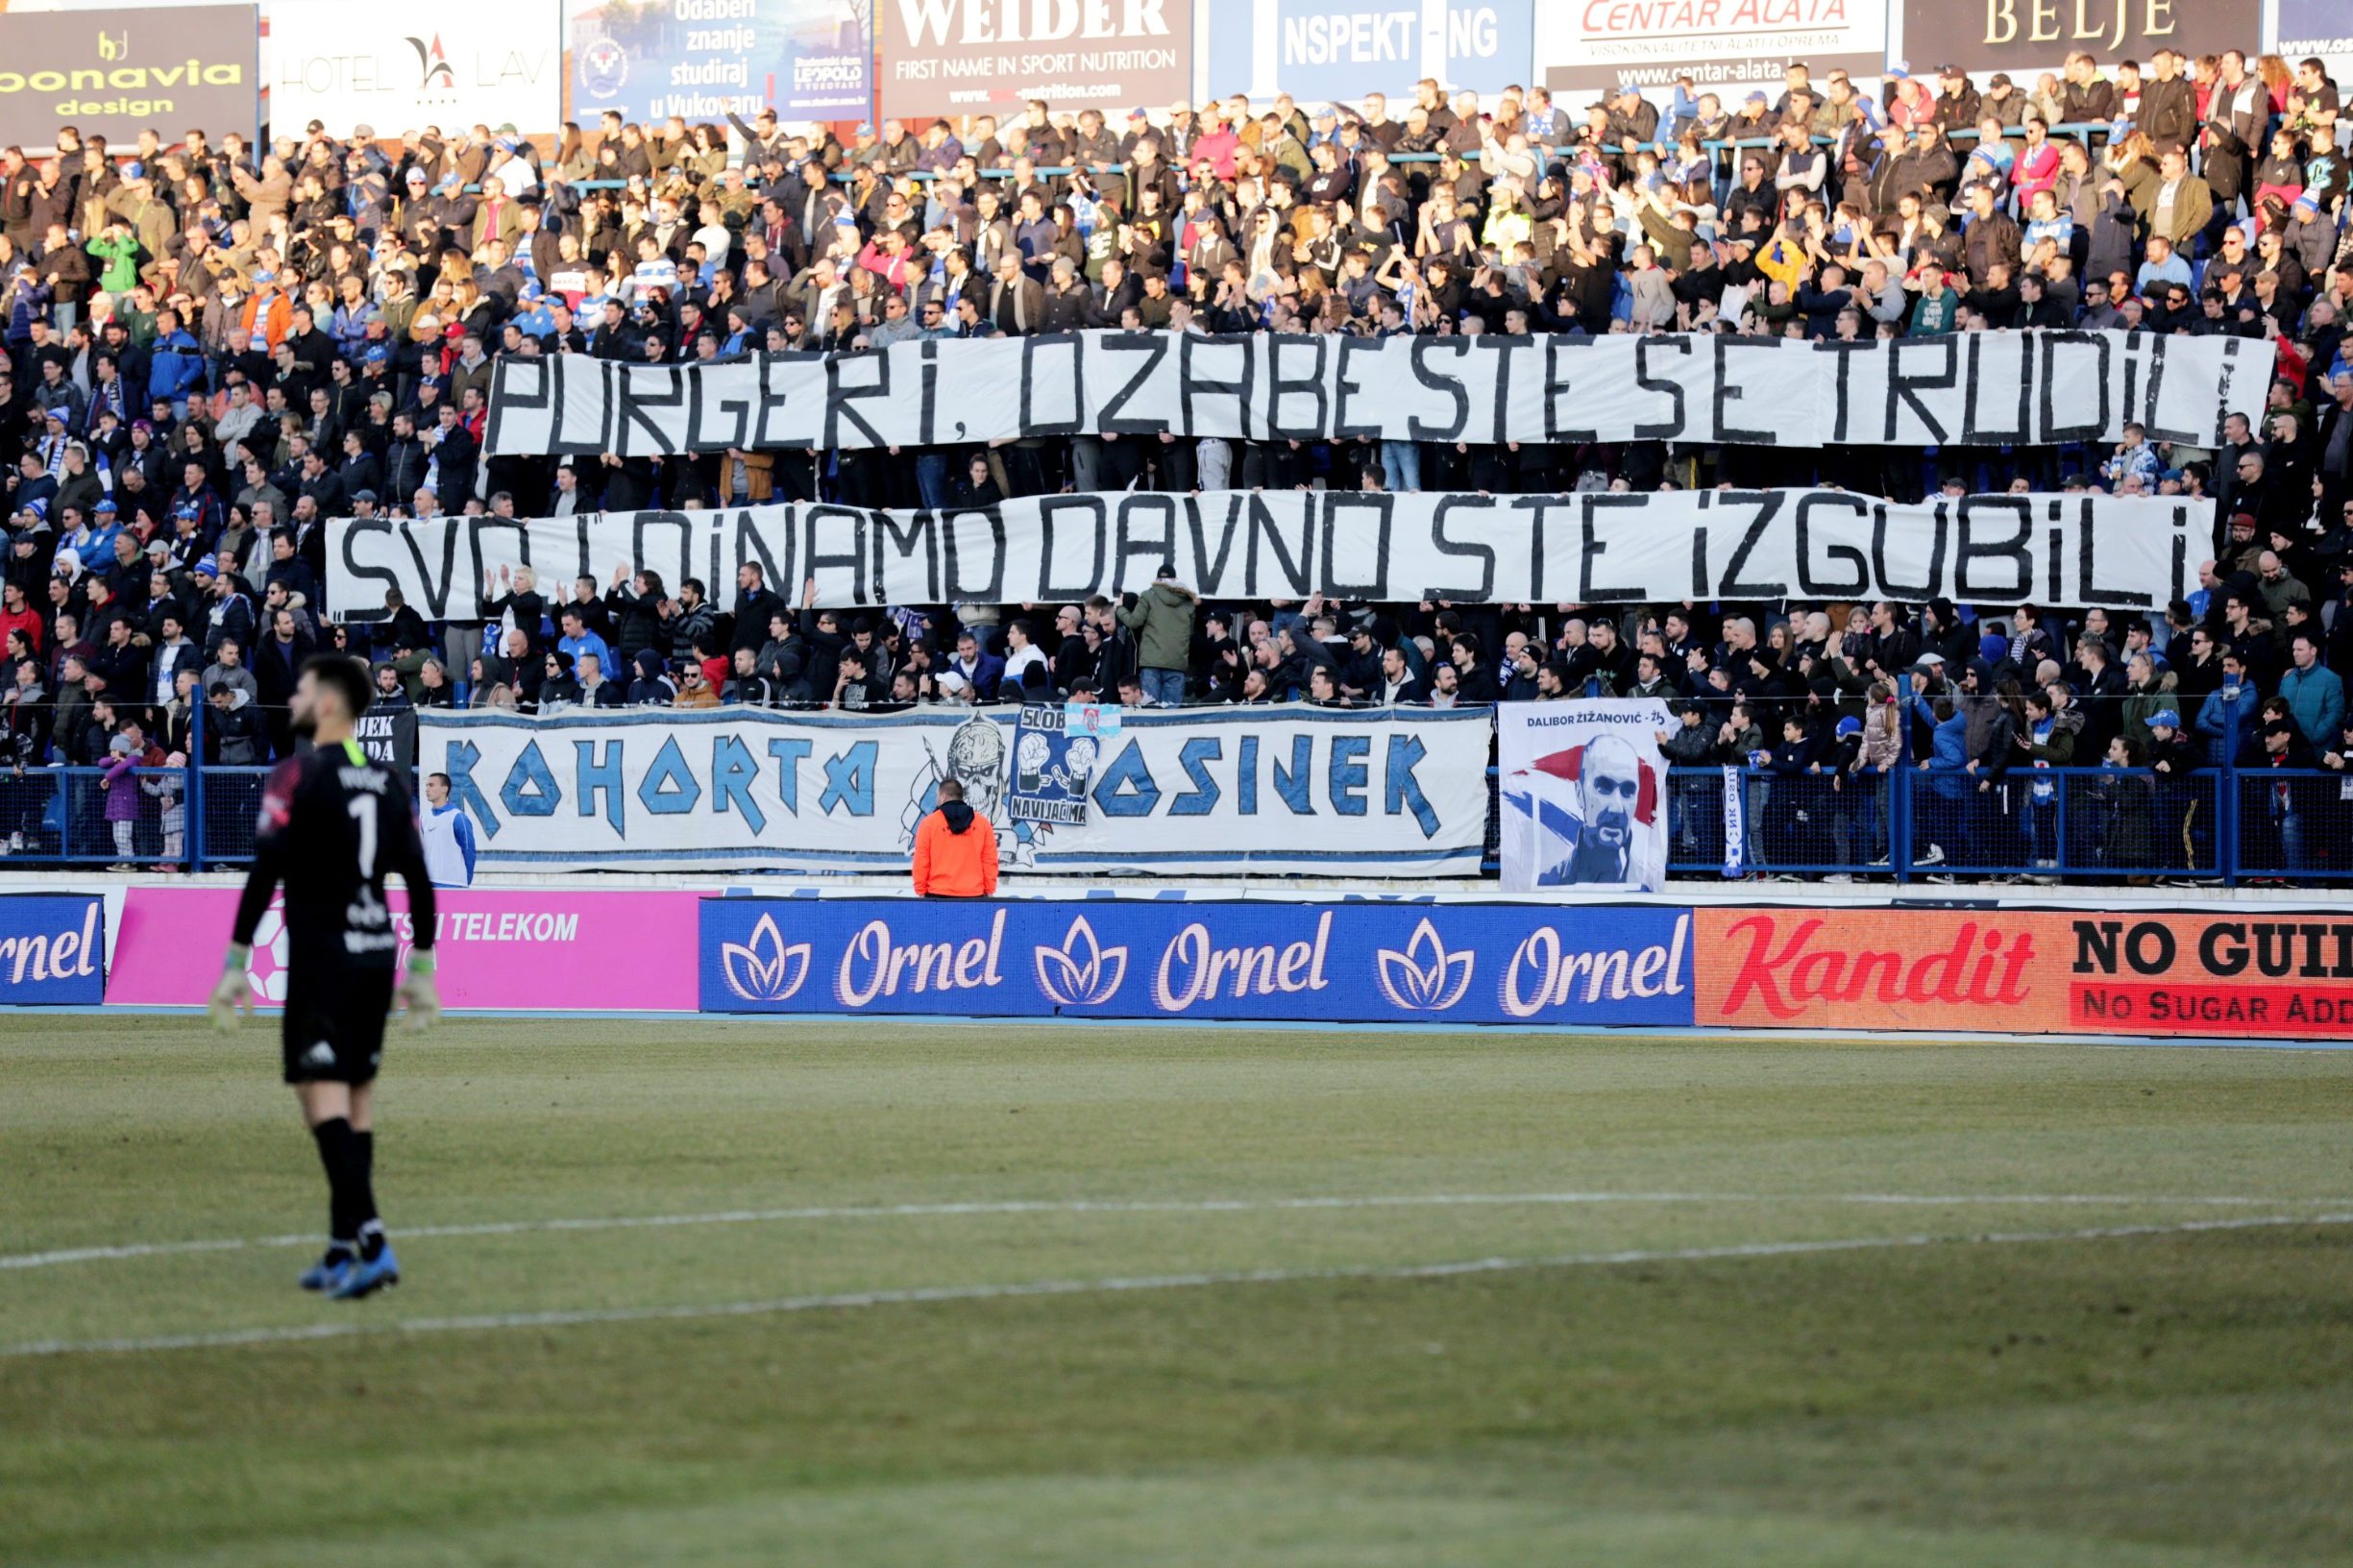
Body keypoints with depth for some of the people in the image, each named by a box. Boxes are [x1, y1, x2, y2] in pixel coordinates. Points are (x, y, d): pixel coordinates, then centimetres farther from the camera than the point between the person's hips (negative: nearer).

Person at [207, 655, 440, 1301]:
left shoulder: (298, 777, -9)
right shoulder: (385, 780, 11)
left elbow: (265, 871, -14)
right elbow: (416, 877, 13)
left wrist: (235, 964, -11)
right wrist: (421, 970, 19)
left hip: (323, 956, -7)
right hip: (378, 953, 7)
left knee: (323, 1093, -10)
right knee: (356, 1096, 12)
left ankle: (370, 1242, -24)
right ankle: (341, 1253, 16)